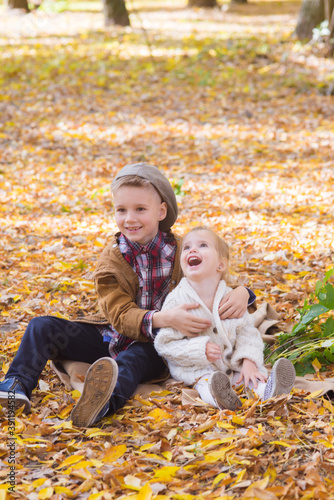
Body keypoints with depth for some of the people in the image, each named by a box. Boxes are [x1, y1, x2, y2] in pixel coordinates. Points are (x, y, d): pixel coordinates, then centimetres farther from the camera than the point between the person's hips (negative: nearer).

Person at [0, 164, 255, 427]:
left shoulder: (181, 252, -4)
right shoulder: (112, 259, -6)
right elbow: (121, 316, -17)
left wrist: (241, 291, -24)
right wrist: (165, 318, -37)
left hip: (151, 347, -3)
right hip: (110, 336, 3)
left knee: (139, 356, -39)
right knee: (43, 327, -13)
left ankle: (103, 402, -67)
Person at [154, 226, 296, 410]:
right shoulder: (176, 301, -10)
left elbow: (246, 331, 0)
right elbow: (165, 344, -10)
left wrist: (248, 362, -18)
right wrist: (200, 350, -23)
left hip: (231, 361, 4)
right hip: (195, 367, -4)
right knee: (206, 380, -33)